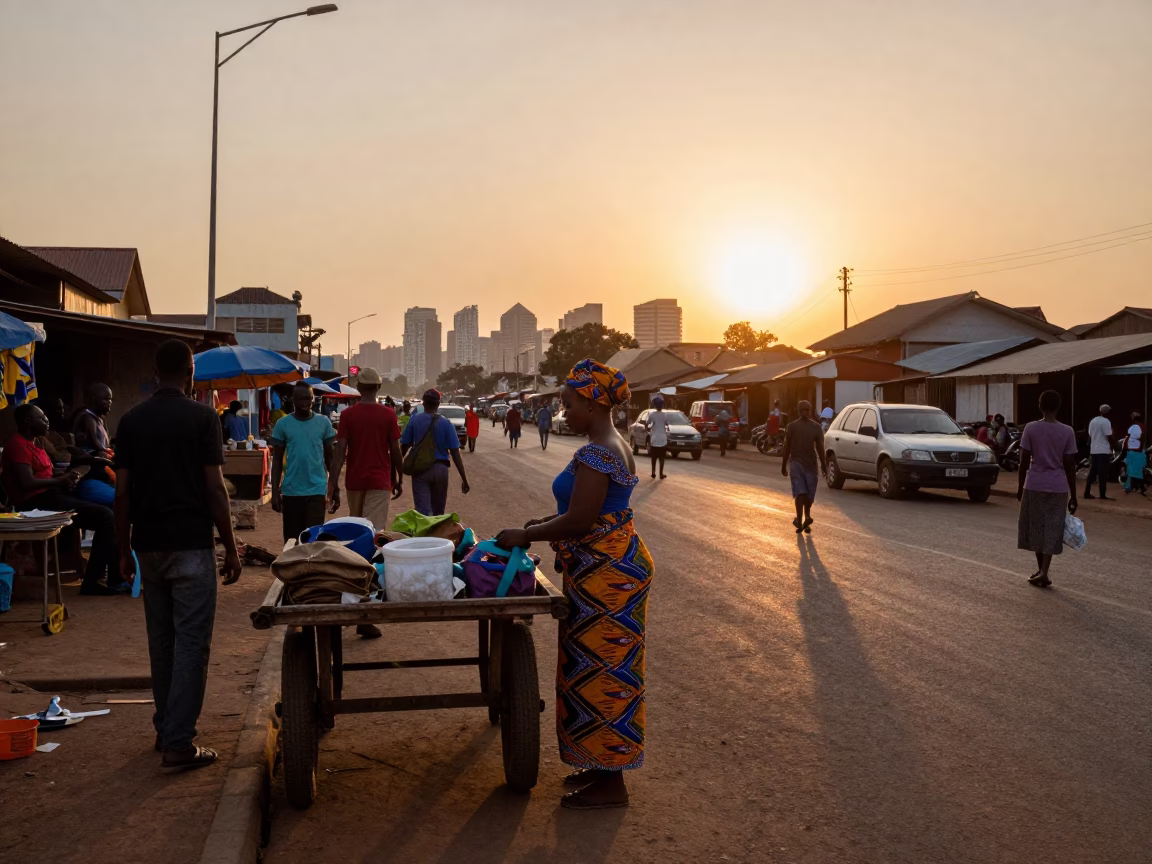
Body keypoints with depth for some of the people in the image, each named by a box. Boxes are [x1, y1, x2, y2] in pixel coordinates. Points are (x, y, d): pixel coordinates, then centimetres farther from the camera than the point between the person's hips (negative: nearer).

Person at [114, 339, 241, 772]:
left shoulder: (131, 420, 5)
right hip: (191, 545, -5)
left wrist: (125, 550, 12)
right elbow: (215, 488, -11)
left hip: (149, 546, 5)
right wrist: (231, 548, -4)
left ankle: (166, 729, 27)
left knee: (161, 641, 16)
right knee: (191, 642, -1)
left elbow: (122, 492, 4)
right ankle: (178, 744, -3)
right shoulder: (201, 417, -8)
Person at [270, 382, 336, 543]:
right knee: (292, 539, 9)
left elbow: (329, 457, 8)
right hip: (291, 491, 1)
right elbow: (277, 460, 4)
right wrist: (275, 492, 0)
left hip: (316, 489, -1)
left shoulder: (324, 423, 1)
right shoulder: (283, 424, 0)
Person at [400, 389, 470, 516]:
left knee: (422, 510, -3)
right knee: (438, 510, 18)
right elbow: (455, 453, -7)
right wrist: (464, 478, -4)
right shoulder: (445, 423, -4)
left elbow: (404, 446, 1)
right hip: (440, 469, 1)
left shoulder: (414, 421, -2)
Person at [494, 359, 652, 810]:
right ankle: (602, 765, 28)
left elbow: (580, 521, -22)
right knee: (600, 666, 17)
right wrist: (545, 522, 13)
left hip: (606, 572, -11)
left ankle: (610, 783, 9)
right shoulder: (615, 446, 13)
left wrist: (526, 535, -9)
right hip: (610, 566, 11)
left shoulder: (595, 454, -20)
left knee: (600, 669, -2)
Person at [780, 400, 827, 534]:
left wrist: (783, 466, 6)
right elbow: (820, 448, -5)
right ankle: (807, 517, 6)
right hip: (810, 464, 0)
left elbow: (786, 448, -1)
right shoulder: (817, 427, -2)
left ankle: (800, 521, -14)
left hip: (796, 463, 0)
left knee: (799, 493, -3)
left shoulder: (791, 426, -2)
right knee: (809, 494, 16)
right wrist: (824, 466, 2)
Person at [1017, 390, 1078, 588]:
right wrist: (1073, 495, 4)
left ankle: (1041, 571, 22)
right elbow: (1070, 466, -2)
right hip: (1058, 487, 0)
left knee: (1036, 529, 13)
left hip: (1034, 485, 0)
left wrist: (1020, 487, 8)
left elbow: (1024, 462, -3)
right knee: (1052, 531, 4)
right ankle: (1043, 573, -5)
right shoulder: (1067, 432, -4)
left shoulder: (1031, 428, -5)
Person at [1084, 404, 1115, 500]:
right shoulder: (1106, 422, -12)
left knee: (1092, 472, 10)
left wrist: (1089, 450, 19)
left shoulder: (1093, 421, 12)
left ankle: (1087, 493, 8)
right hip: (1103, 451, -8)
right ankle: (1102, 495, -3)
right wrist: (1112, 447, -2)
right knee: (1103, 474, -4)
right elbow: (1109, 437, -15)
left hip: (1093, 451, 8)